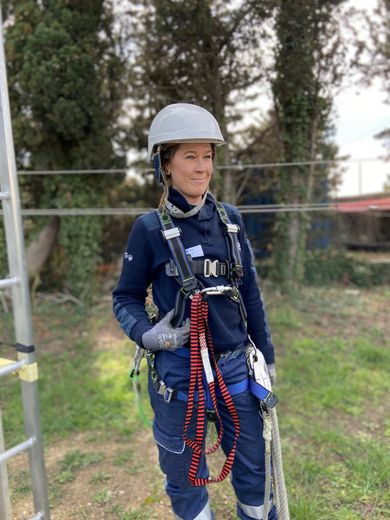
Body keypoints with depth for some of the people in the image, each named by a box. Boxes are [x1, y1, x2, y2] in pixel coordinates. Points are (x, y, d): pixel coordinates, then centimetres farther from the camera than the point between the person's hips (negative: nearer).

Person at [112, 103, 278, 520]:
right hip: (179, 372, -3)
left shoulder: (229, 219, 0)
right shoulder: (150, 228, -11)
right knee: (185, 473, 17)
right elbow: (125, 299, -2)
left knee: (253, 467, 21)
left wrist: (267, 354, 12)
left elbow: (249, 292, 7)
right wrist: (147, 335, -22)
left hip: (235, 366, 4)